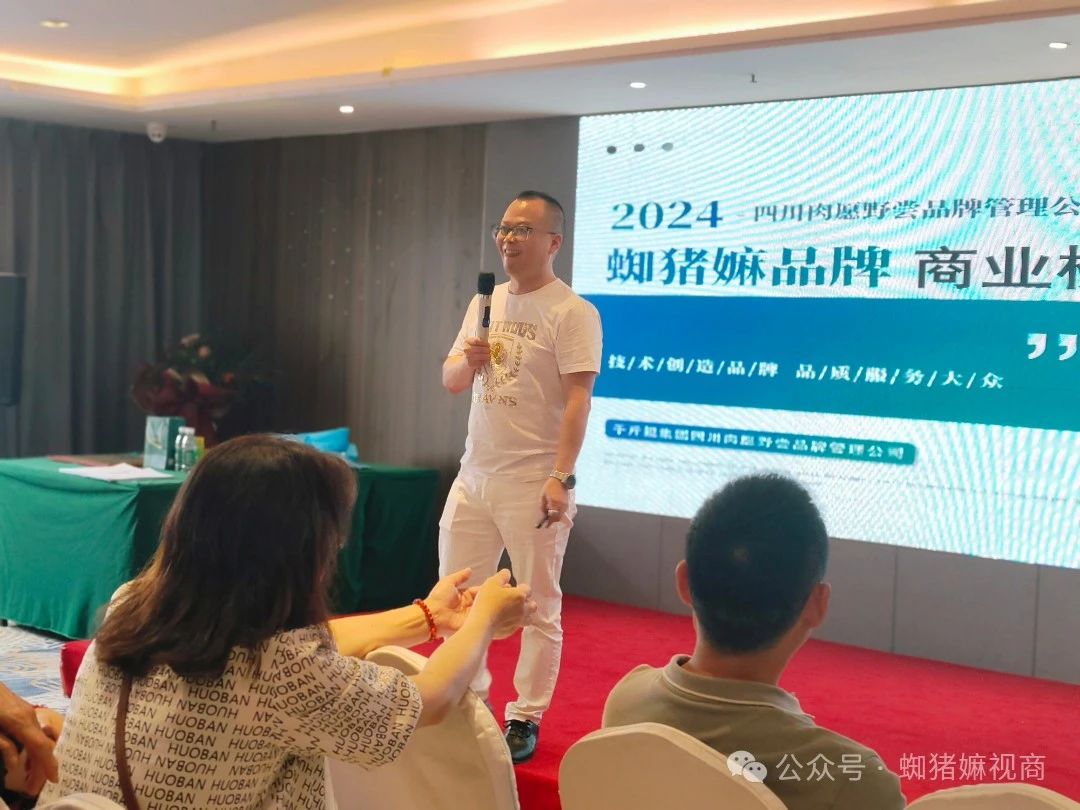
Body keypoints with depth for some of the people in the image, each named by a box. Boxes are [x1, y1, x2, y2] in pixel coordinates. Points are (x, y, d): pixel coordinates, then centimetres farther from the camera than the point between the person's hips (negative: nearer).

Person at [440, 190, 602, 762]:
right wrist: (468, 361, -7)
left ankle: (526, 719, 14)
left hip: (532, 482, -7)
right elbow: (450, 382, 16)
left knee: (539, 605, 3)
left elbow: (577, 399, -14)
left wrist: (561, 478, -20)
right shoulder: (485, 303, 13)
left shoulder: (572, 312, -8)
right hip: (474, 474, 7)